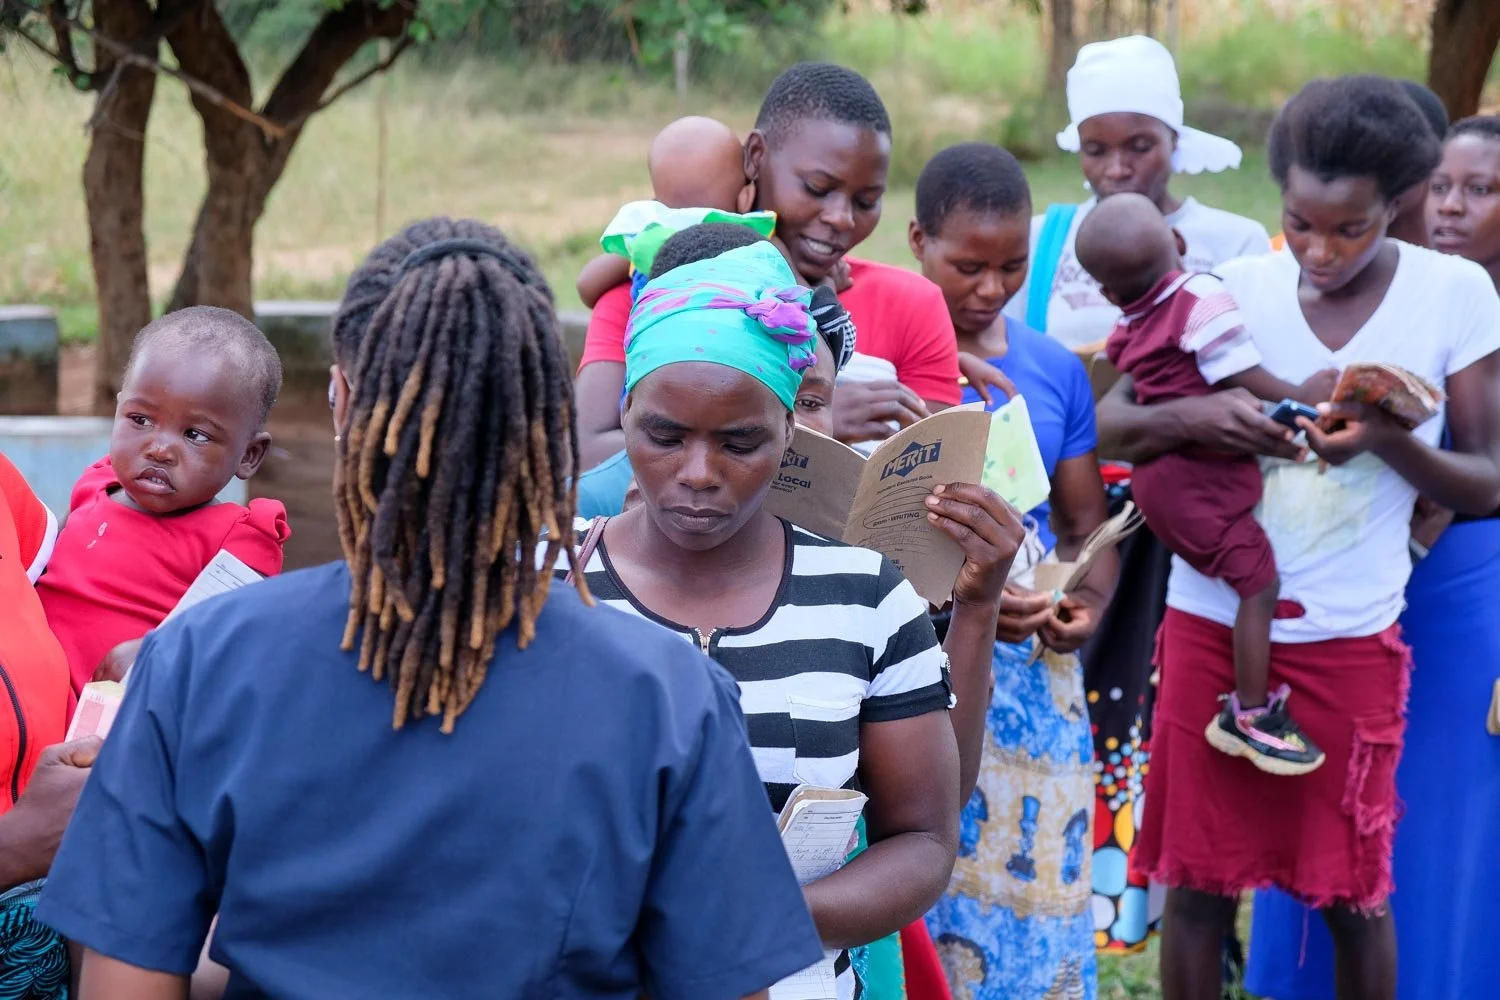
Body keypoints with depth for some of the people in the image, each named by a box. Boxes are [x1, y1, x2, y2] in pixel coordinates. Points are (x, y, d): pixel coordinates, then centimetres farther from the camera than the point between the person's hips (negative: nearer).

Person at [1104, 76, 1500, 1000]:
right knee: (1197, 878, 8)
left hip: (1349, 637, -1)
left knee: (1354, 890, 8)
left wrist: (1386, 441, -22)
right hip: (1210, 622, 1)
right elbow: (1108, 422, -1)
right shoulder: (1237, 288, -2)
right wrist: (1193, 416, -23)